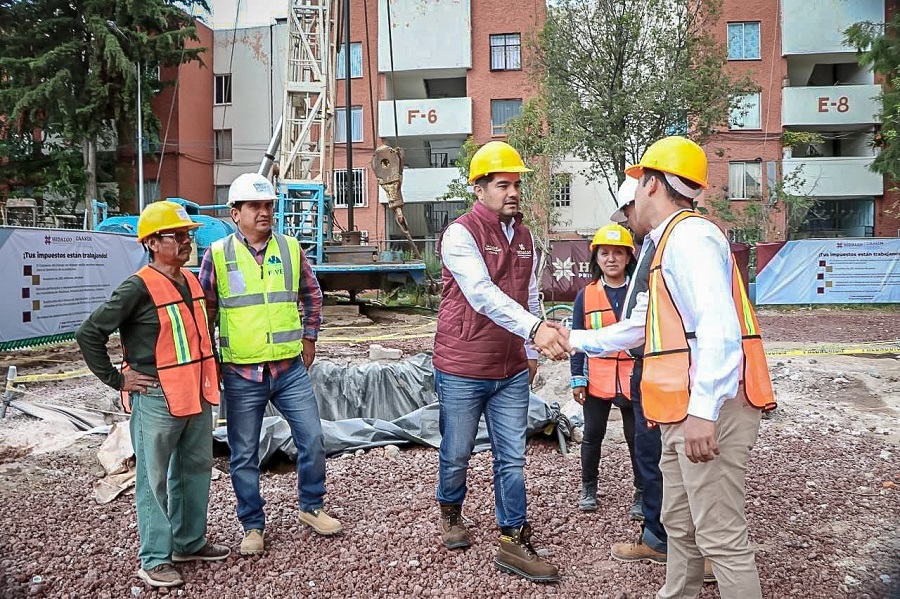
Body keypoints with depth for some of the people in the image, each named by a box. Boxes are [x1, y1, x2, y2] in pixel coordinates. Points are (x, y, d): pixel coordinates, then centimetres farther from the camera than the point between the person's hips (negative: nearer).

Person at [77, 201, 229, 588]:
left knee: (196, 470, 17)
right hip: (156, 400, -7)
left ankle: (190, 542, 33)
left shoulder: (192, 281, 8)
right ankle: (154, 560, 17)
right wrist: (117, 380, -11)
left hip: (196, 395, 8)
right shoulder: (139, 287, -14)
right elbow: (89, 333, -13)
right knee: (155, 479, 4)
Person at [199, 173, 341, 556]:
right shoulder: (217, 254, -3)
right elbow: (205, 310, 4)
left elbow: (311, 295, 16)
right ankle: (253, 525, 27)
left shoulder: (290, 248, 3)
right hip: (241, 374, -2)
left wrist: (309, 337, 11)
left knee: (313, 439, 6)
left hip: (291, 369, 2)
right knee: (243, 455, 9)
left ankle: (311, 507, 29)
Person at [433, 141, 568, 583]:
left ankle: (514, 544, 18)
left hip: (511, 371, 5)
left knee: (512, 459, 7)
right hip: (462, 370, -5)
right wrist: (535, 329, -39)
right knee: (457, 454, 13)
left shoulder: (524, 236, 9)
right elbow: (482, 294, -29)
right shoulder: (461, 233, -14)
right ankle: (451, 512, 40)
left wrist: (531, 353, 17)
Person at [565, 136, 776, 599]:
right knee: (679, 524, 19)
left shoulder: (690, 235, -12)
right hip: (685, 412, 11)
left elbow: (719, 327, -25)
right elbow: (638, 327, 28)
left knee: (721, 536, -3)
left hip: (709, 410, -11)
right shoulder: (672, 242, 21)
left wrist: (703, 410, -29)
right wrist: (575, 340, 32)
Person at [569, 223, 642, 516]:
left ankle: (642, 491, 24)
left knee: (637, 437, 9)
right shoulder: (586, 295, 1)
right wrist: (577, 379, 0)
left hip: (634, 379, -1)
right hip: (597, 380, 1)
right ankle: (588, 486, 29)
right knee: (592, 435, 11)